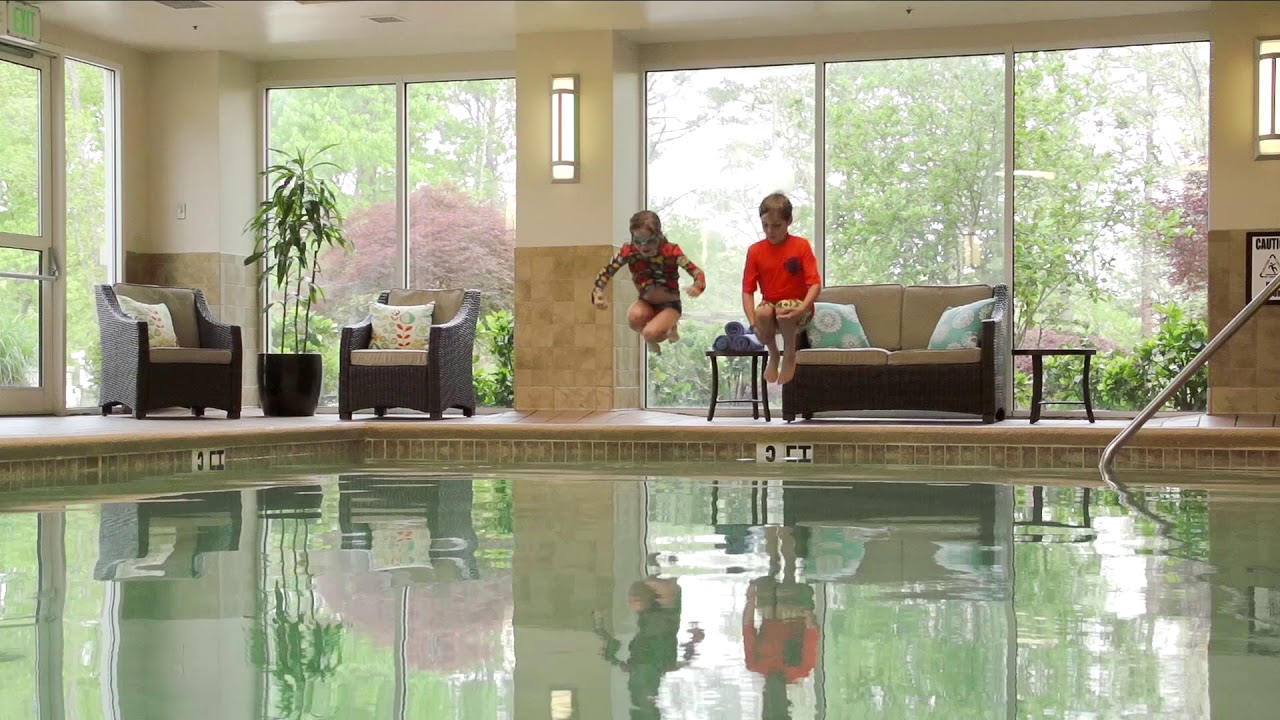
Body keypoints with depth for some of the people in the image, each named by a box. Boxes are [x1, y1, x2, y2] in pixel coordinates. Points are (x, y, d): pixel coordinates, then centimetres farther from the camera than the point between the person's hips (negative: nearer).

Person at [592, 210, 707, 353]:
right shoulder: (628, 251, -18)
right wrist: (598, 294, -38)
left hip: (669, 305, -3)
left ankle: (669, 331, 7)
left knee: (650, 334, -31)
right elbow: (606, 272, -16)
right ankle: (652, 341, 1)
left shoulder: (670, 251, -24)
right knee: (635, 317, -34)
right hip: (646, 303, 3)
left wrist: (696, 287, -55)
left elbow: (697, 272, -31)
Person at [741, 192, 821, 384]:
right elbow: (747, 290, -6)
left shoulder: (801, 246, -7)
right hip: (770, 303, 2)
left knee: (783, 311, -37)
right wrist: (754, 323, -22)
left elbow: (815, 284, -14)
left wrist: (801, 310, -32)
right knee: (762, 312, -34)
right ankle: (773, 354, -3)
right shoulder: (755, 250, -2)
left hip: (797, 305, -2)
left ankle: (790, 354, -7)